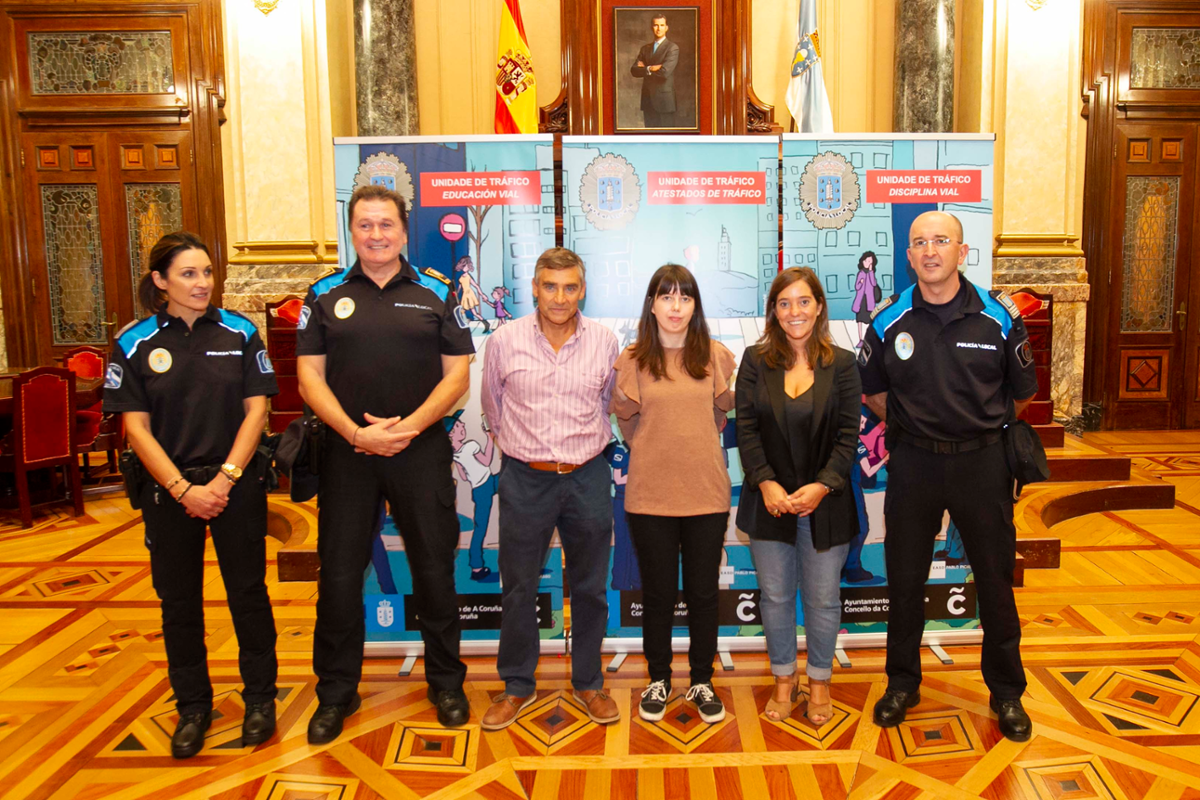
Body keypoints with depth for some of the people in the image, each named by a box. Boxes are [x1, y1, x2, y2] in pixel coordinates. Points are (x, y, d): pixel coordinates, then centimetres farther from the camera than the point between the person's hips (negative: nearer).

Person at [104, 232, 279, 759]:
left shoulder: (239, 332, 0)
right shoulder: (135, 343, -1)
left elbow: (256, 409, -3)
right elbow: (135, 427, -3)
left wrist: (224, 479, -11)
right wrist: (184, 489, -12)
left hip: (237, 484, 0)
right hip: (169, 489, 1)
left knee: (248, 592, 6)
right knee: (178, 601, 10)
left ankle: (260, 698, 23)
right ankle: (192, 706, 27)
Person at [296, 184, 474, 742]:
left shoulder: (435, 293, 4)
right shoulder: (326, 296, 6)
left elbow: (457, 375, 0)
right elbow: (310, 376, 2)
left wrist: (409, 426, -12)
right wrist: (356, 432, -12)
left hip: (422, 451, 0)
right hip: (346, 452, 1)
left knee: (435, 568, 7)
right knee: (339, 573, 7)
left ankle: (446, 682, 26)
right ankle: (336, 692, 25)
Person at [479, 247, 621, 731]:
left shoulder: (605, 342, -1)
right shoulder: (504, 341, -4)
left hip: (588, 478, 1)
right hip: (525, 478, -1)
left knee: (589, 588, 11)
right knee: (518, 588, 8)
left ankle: (588, 683, 28)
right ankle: (518, 686, 26)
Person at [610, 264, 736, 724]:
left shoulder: (715, 356, 3)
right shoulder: (633, 360, 0)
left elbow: (722, 412, 13)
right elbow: (627, 426, 5)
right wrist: (622, 395, -8)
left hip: (706, 492, 1)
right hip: (650, 494, -1)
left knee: (703, 592, 10)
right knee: (657, 593, 10)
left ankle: (702, 682, 29)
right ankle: (658, 680, 30)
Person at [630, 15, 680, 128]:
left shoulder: (672, 48, -3)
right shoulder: (645, 48, 16)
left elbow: (665, 72, -17)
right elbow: (634, 71, 5)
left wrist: (645, 69, -2)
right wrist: (650, 69, -13)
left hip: (664, 99, -5)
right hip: (648, 99, 5)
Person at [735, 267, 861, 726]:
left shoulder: (841, 364, 0)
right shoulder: (756, 361, 2)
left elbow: (848, 435, -3)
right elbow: (746, 429, -3)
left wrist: (822, 485, -15)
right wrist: (765, 483, -14)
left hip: (824, 502, 0)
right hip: (770, 501, 1)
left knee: (823, 598, 9)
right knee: (775, 596, 11)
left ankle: (819, 682, 29)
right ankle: (783, 681, 29)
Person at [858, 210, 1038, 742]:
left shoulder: (999, 317, -5)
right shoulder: (890, 320, -3)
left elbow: (1021, 393, 8)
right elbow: (871, 390, 13)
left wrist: (980, 428, 11)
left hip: (981, 462, -1)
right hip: (912, 463, 1)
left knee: (995, 580, 8)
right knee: (904, 578, 10)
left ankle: (1007, 692, 28)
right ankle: (902, 683, 29)